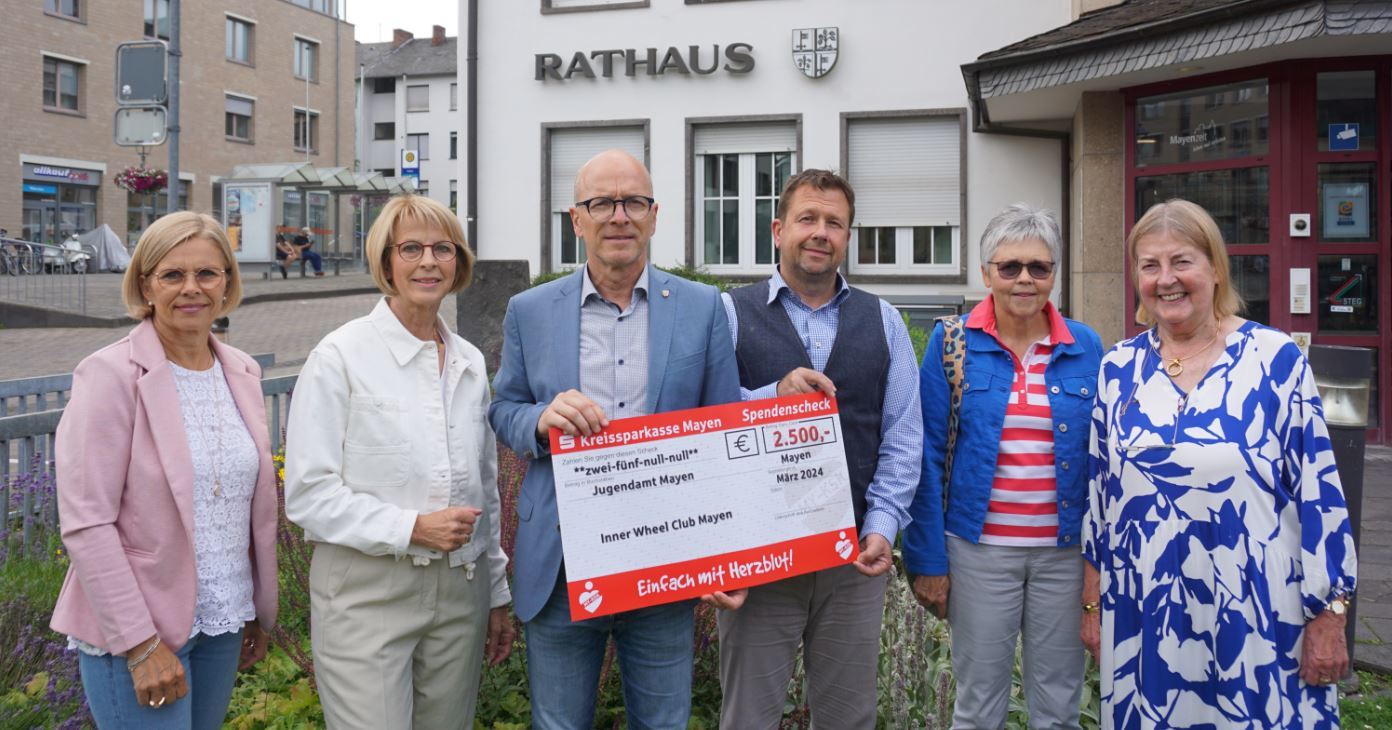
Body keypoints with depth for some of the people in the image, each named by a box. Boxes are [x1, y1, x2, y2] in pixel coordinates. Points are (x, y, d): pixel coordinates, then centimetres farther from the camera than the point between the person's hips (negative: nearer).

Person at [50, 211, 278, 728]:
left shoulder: (241, 371, 5)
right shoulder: (112, 375, -13)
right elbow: (85, 524, -16)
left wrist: (260, 611, 13)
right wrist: (142, 645, -17)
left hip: (223, 620, 6)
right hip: (134, 630, -5)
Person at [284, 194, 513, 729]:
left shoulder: (470, 363, 10)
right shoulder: (341, 356, -6)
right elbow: (307, 493, -10)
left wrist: (497, 595, 17)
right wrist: (411, 527, -18)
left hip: (460, 593, 5)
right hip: (366, 591, -5)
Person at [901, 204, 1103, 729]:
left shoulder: (1087, 348, 2)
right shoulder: (952, 342, -4)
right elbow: (929, 456, -4)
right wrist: (927, 559, -7)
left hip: (1065, 550, 2)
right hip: (980, 549, -2)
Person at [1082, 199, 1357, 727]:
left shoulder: (1275, 359, -6)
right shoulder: (1119, 368, 4)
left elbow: (1318, 489, -5)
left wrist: (1328, 615, -5)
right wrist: (1092, 601, 10)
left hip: (1256, 616, -3)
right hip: (1143, 619, 3)